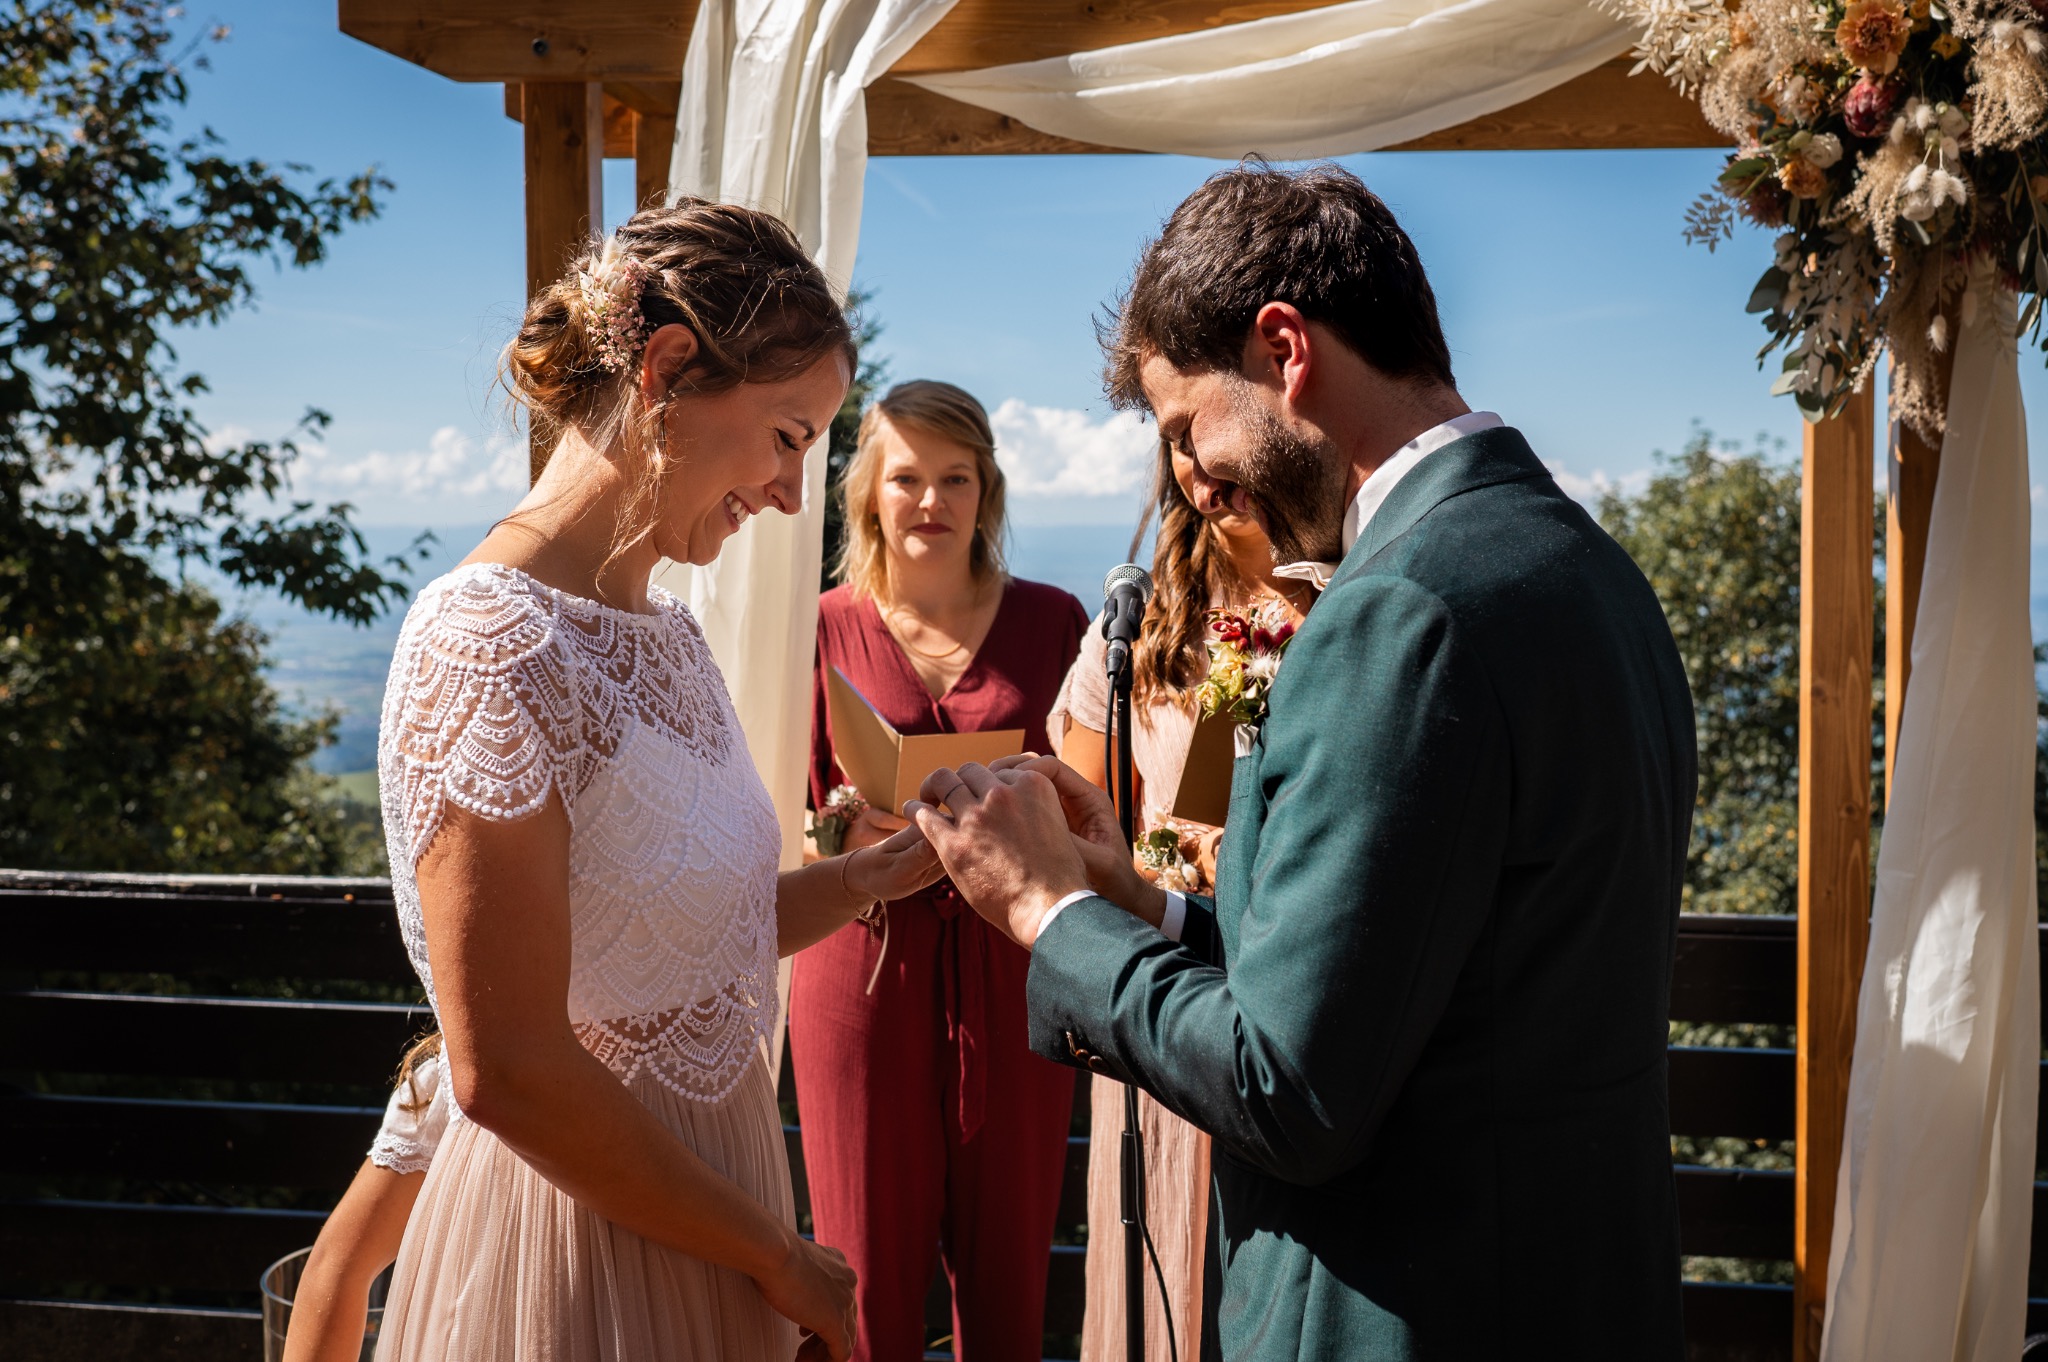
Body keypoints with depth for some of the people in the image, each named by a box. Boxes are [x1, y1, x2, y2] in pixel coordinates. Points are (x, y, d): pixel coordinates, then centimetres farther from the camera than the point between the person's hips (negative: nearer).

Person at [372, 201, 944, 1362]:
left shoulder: (666, 632, 6)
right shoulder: (494, 647, -22)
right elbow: (507, 1072, -23)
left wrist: (883, 871, -1)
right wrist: (777, 1257, -14)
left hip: (704, 1193, 8)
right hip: (585, 1252, -8)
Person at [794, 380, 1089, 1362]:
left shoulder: (1051, 619, 6)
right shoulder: (824, 629, 2)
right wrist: (846, 833, -17)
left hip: (1011, 970, 1)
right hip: (869, 962, -1)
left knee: (1007, 1269, 7)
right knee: (872, 1274, 4)